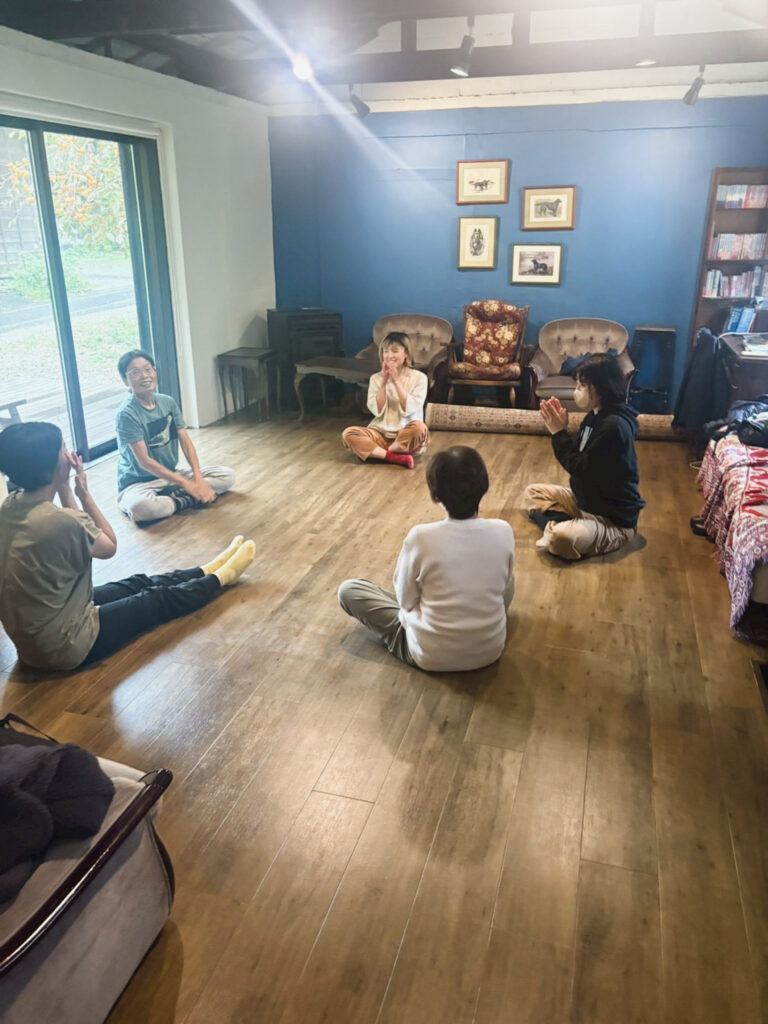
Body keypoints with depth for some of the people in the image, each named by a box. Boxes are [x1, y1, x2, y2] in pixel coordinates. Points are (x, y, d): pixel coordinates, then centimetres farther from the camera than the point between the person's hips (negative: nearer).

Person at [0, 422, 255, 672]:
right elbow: (110, 546, -11)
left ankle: (209, 572, 40)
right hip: (65, 645, -8)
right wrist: (83, 492, -11)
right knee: (161, 599, 11)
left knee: (140, 584, 22)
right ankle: (221, 577, 35)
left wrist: (64, 488, -3)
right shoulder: (59, 521, -32)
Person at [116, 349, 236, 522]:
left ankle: (170, 496, -18)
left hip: (170, 475, 7)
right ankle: (187, 500, -16)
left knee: (227, 475, -7)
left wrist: (198, 478, -17)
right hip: (138, 483, -6)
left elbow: (185, 441, -1)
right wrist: (187, 485, -24)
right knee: (141, 507, -42)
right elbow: (144, 461, -21)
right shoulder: (127, 414, -17)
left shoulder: (168, 402, 2)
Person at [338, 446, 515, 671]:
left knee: (348, 589, 9)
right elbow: (506, 596, 0)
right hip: (491, 649, 5)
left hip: (432, 656, -4)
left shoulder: (421, 537, -24)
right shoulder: (503, 532, -15)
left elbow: (406, 601, -9)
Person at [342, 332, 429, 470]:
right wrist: (384, 382, -12)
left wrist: (396, 381, -16)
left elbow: (409, 409, -13)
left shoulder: (419, 377, -1)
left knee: (419, 427, -36)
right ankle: (395, 457, -28)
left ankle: (377, 453, -18)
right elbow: (377, 411, -5)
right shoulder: (376, 378, 5)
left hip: (405, 436, -2)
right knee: (348, 434, -23)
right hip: (380, 433, 2)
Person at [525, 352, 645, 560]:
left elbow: (580, 468, -24)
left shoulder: (614, 426, -26)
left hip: (614, 519, -11)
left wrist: (559, 433, -16)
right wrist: (558, 430, -4)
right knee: (533, 492, 15)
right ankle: (564, 525, -7)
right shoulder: (596, 416, 4)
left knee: (560, 539, -38)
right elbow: (575, 455, 10)